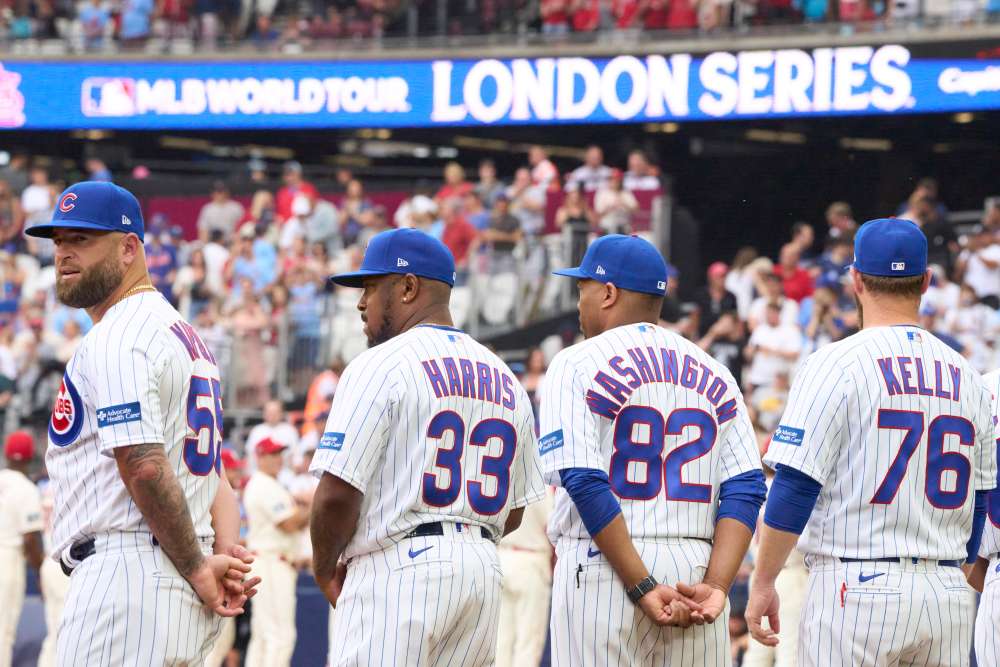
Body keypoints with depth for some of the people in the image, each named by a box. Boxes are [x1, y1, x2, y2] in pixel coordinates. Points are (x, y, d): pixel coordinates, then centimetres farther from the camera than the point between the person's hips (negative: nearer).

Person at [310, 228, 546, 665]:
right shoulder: (505, 379, 17)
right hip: (484, 573, 8)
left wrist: (325, 570, 3)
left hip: (398, 571, -8)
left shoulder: (379, 366, -7)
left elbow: (338, 492, -12)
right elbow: (513, 513, 18)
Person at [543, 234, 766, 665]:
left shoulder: (576, 365, 0)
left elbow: (584, 484, -12)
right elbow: (746, 488, 3)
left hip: (601, 570, -5)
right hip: (697, 568, 5)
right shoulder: (715, 375, 14)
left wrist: (640, 587, -14)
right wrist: (716, 586, -6)